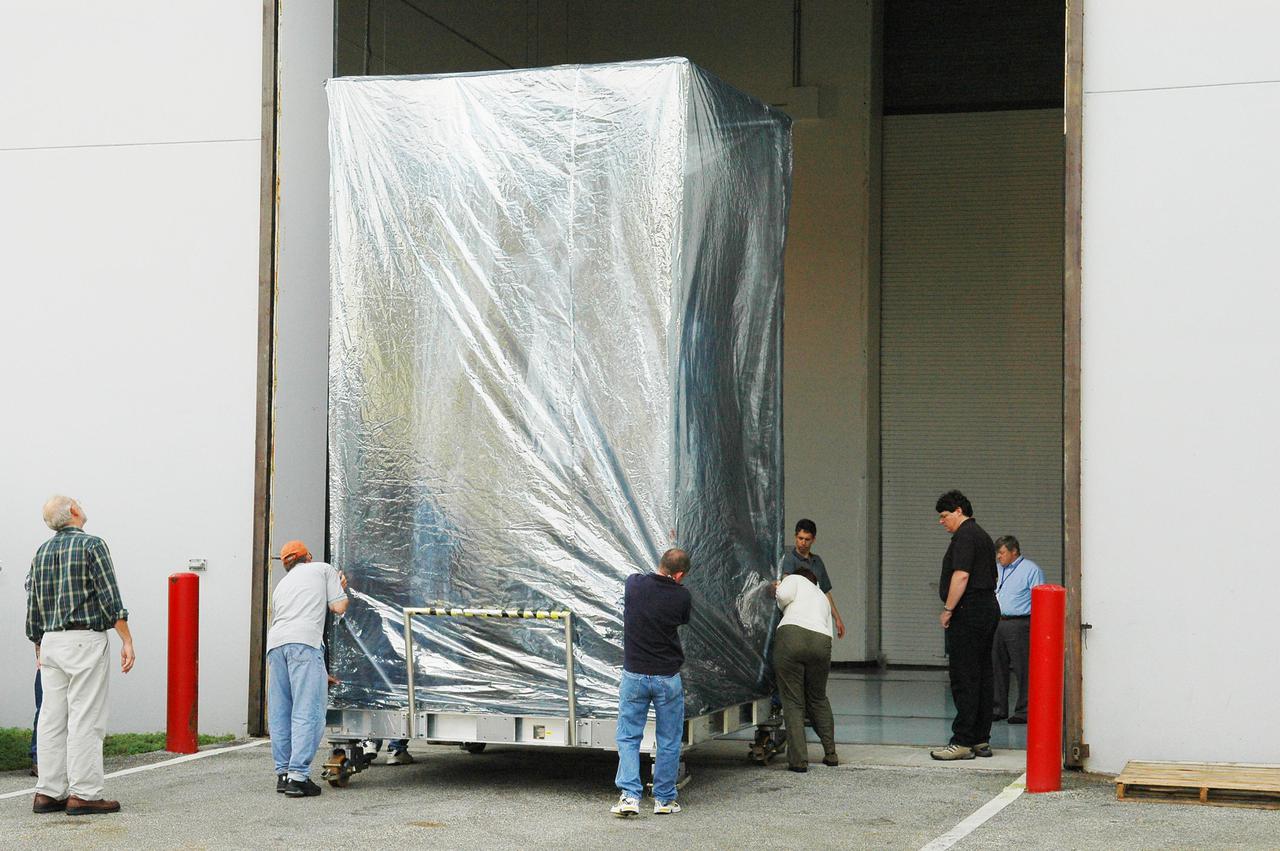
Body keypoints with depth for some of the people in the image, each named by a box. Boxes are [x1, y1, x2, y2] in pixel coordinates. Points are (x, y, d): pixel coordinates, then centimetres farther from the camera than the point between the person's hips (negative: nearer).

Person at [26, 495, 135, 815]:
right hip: (85, 639, -7)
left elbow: (33, 606, 16)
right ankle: (83, 794, -7)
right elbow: (110, 597, -12)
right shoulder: (91, 545, -6)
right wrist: (127, 641, -10)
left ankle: (48, 793, 8)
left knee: (52, 719, 8)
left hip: (50, 642, 7)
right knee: (86, 719, -6)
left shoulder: (42, 551, 14)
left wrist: (40, 648, 22)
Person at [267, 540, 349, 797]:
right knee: (307, 711, -8)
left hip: (275, 642, 5)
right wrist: (341, 589, 35)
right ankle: (298, 776, -15)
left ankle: (283, 773, 14)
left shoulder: (281, 585, 35)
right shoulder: (323, 569, 22)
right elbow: (339, 607, 10)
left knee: (279, 712, 13)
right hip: (304, 641, -5)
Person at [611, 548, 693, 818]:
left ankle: (629, 796, -4)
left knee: (628, 738, 9)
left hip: (634, 675, 1)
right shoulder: (681, 596, -11)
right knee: (669, 741, 12)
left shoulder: (634, 583, -7)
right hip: (668, 678, -1)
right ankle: (664, 799, 16)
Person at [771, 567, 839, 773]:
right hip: (821, 642, 4)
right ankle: (831, 754, 22)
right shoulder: (823, 598, 35)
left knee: (793, 702, 0)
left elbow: (785, 594, -1)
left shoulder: (794, 579, 22)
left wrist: (779, 596, 20)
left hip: (791, 635, -4)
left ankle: (798, 759, -5)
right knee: (818, 700, 22)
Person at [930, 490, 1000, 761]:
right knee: (982, 676, 11)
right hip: (989, 607, 10)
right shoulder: (983, 535, 20)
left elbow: (961, 575, -21)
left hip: (969, 612, -10)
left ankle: (963, 742, -11)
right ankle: (981, 740, 13)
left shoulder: (965, 536, -11)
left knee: (964, 679, -10)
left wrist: (948, 610, -17)